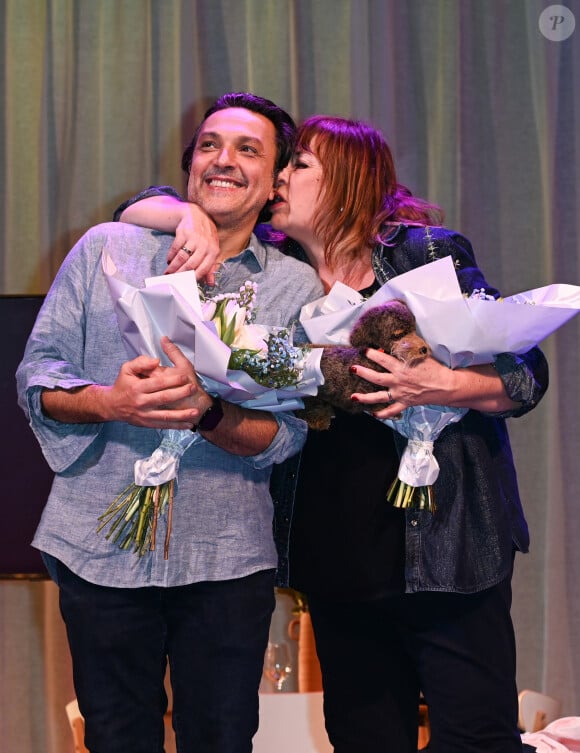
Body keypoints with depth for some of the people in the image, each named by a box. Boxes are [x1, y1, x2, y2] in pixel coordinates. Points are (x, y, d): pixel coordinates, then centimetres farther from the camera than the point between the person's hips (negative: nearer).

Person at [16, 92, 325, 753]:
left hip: (227, 557, 0)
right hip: (99, 545, 0)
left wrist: (205, 412, -22)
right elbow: (37, 375, 2)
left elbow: (284, 435, -3)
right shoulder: (105, 249, 4)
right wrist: (109, 403, -18)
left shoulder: (295, 289, 3)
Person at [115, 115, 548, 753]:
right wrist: (190, 216, -7)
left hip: (447, 549, -4)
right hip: (335, 554, 5)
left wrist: (441, 386, -22)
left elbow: (525, 377, -5)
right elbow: (137, 211, 14)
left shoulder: (429, 253, -4)